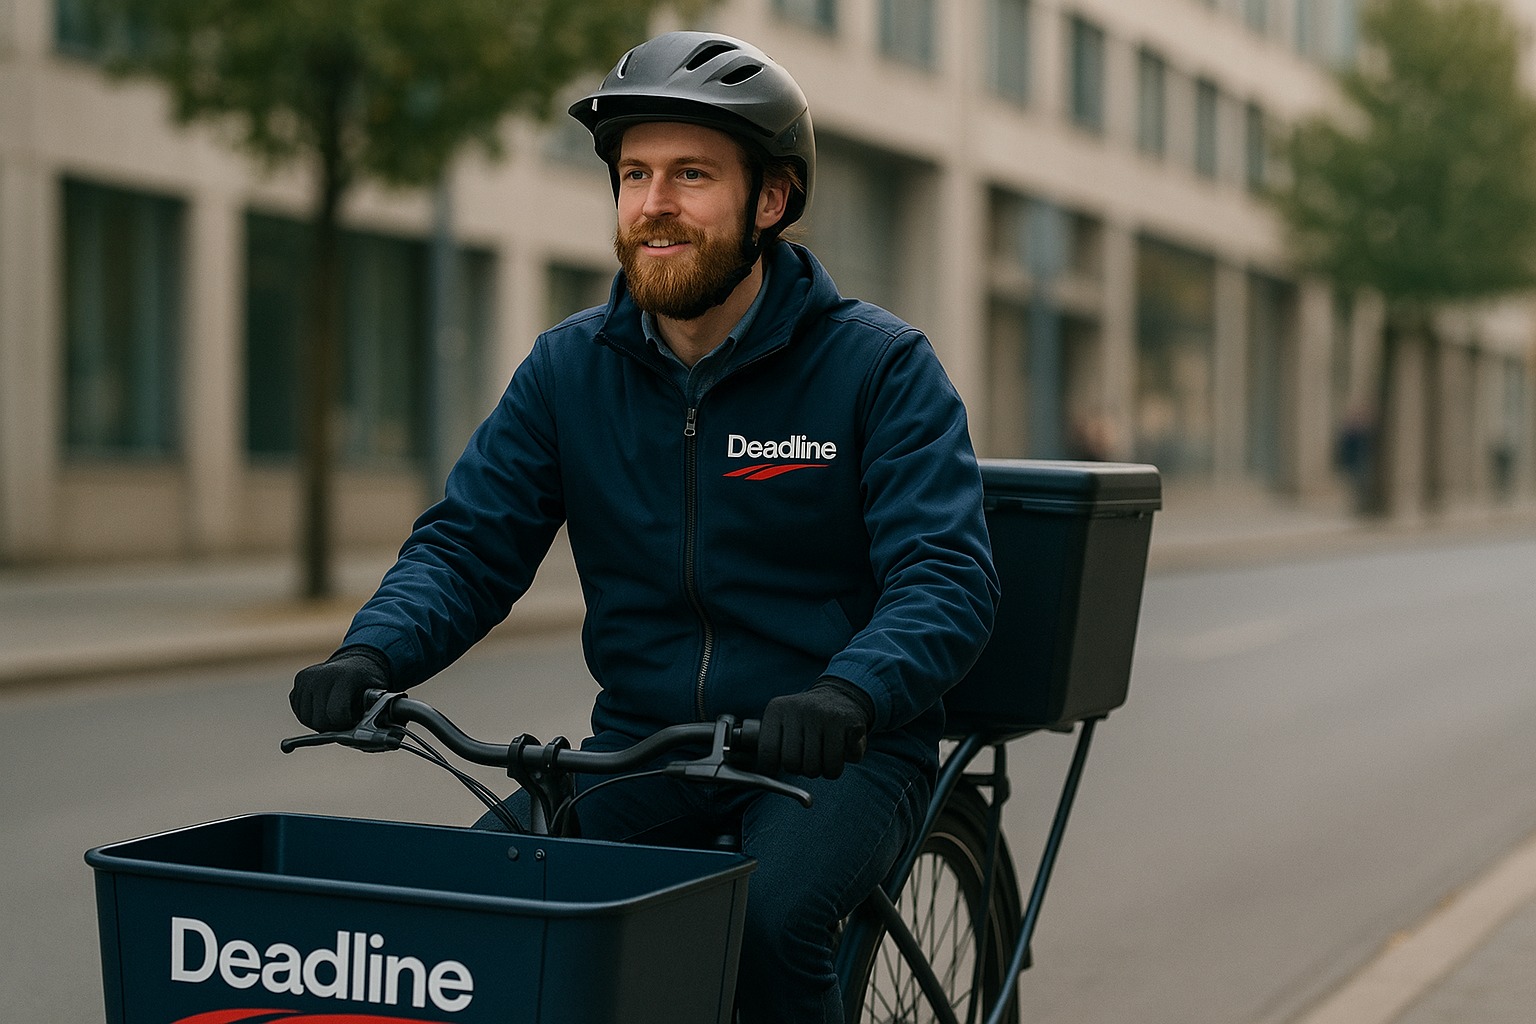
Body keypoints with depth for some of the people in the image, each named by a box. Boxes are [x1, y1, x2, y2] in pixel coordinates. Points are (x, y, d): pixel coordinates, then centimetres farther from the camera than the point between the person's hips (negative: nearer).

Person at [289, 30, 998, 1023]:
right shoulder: (570, 369, 4)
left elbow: (947, 575, -18)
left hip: (836, 753, -3)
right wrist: (370, 653, -20)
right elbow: (468, 544, 2)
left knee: (768, 921, -32)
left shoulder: (881, 365, -8)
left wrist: (846, 694, -39)